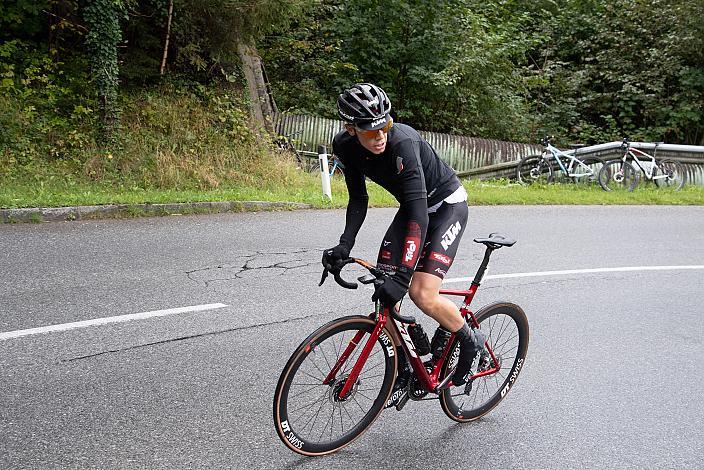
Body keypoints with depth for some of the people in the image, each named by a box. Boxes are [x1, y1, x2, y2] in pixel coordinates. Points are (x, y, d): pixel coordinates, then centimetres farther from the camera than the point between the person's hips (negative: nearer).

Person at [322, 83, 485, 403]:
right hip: (412, 207, 6)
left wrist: (403, 275, -47)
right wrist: (344, 245, -20)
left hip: (447, 205, -6)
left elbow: (419, 213, -40)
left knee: (422, 295, -19)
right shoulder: (345, 146, -15)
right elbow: (358, 199, -5)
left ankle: (471, 341, 10)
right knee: (383, 294, -4)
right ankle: (402, 368, 16)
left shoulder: (403, 143, -35)